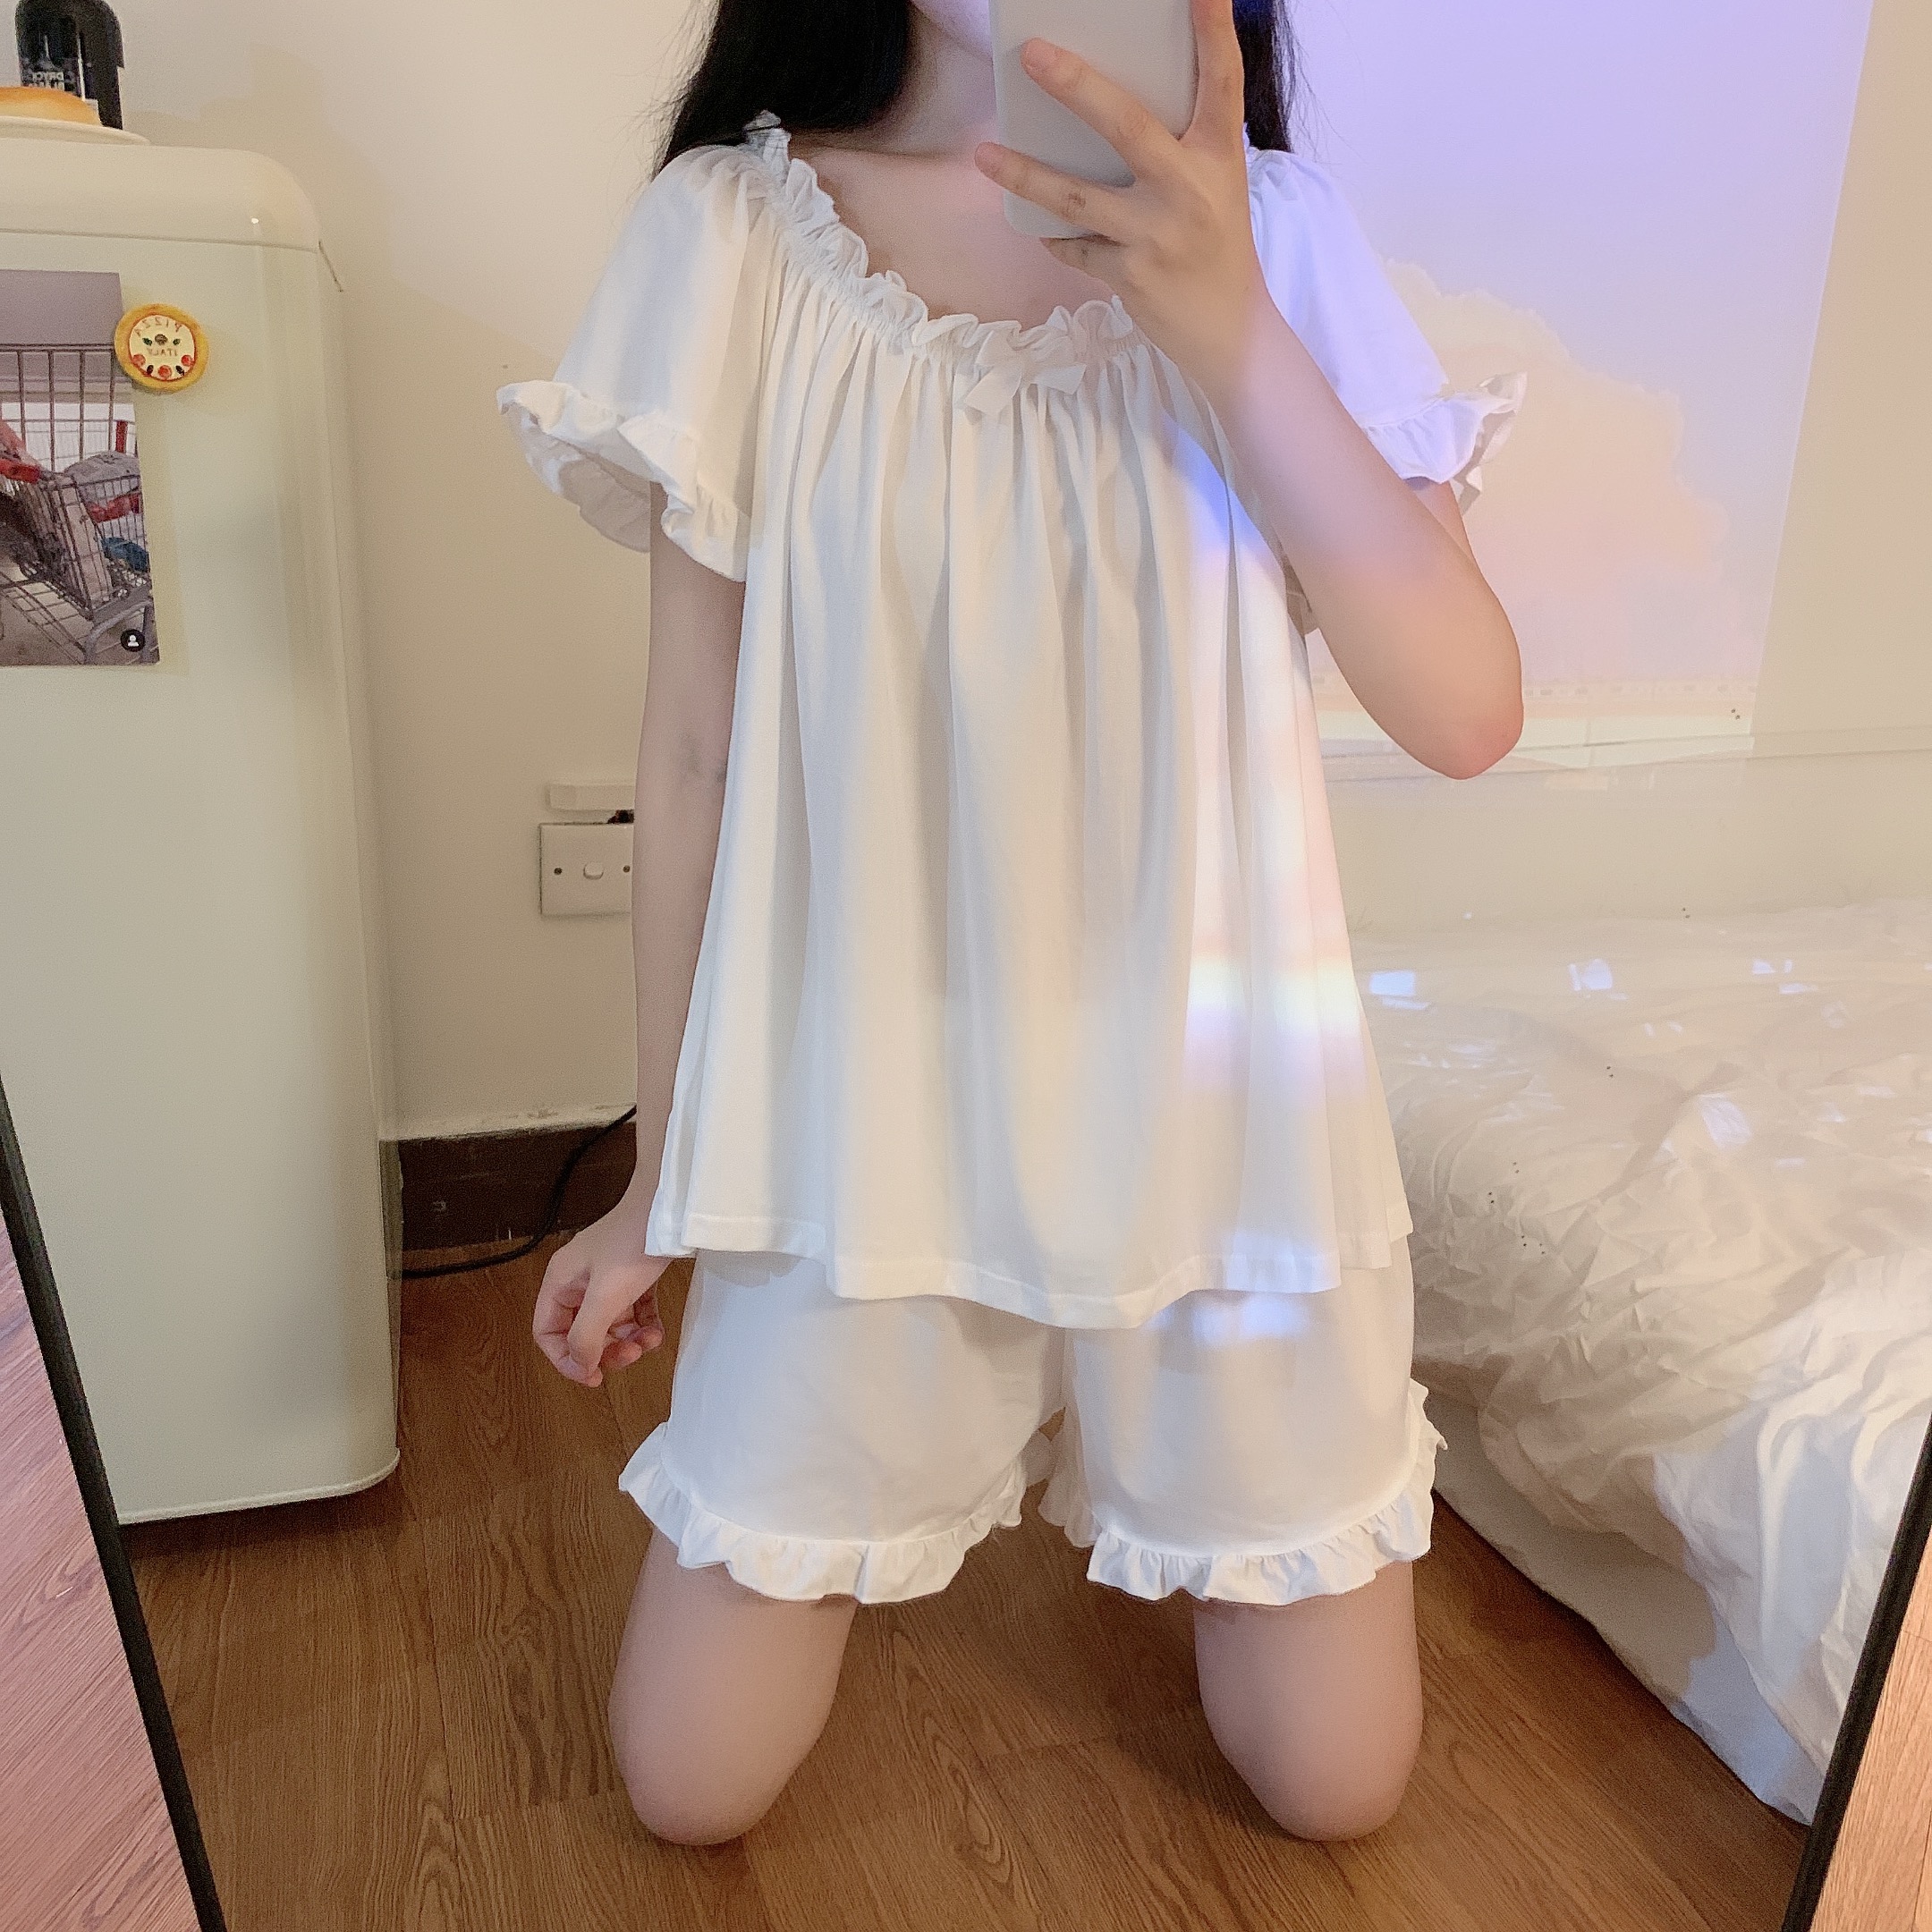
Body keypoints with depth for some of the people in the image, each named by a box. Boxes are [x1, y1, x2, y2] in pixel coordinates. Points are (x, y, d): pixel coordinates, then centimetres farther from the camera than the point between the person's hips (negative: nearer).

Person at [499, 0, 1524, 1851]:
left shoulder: (1270, 230, -2)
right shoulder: (734, 226, -5)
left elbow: (1467, 711, -12)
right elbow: (695, 757, -2)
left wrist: (1226, 322, -24)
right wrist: (659, 1181, 4)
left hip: (1210, 1103, 1)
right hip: (868, 1121, 0)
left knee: (1335, 1782, 13)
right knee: (687, 1785, 9)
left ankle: (1158, 1479, 41)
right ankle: (909, 1465, 36)